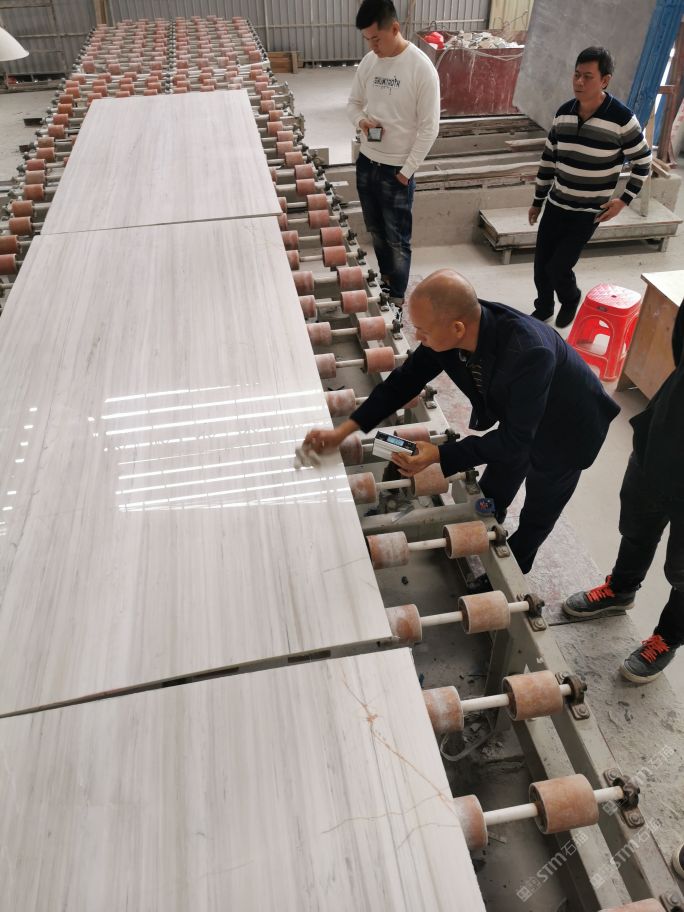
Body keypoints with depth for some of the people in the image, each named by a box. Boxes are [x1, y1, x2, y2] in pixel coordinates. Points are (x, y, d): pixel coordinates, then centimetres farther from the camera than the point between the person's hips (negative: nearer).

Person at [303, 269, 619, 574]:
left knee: (537, 518, 17)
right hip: (514, 423, 5)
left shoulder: (529, 353, -45)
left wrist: (439, 455, -43)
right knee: (490, 501, 23)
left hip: (564, 432, -5)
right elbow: (405, 379, -12)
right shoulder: (448, 329, -26)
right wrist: (343, 430, -16)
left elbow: (515, 439, -36)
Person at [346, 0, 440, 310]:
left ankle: (397, 297, 18)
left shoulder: (422, 68, -16)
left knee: (397, 239, 3)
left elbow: (429, 127, -14)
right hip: (366, 162, 6)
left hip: (397, 170, -6)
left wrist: (406, 171, -15)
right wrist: (361, 120, -9)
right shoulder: (369, 61, 2)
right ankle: (385, 278, 41)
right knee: (375, 231, 19)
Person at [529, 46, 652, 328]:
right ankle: (543, 308, 34)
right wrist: (537, 201, 13)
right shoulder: (563, 112, -1)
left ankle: (570, 300, 26)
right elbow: (549, 159, 10)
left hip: (588, 212, -4)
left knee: (558, 267, -7)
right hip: (555, 205, 5)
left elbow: (643, 162, -4)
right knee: (541, 265, 7)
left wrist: (624, 199, -11)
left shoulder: (621, 118, -15)